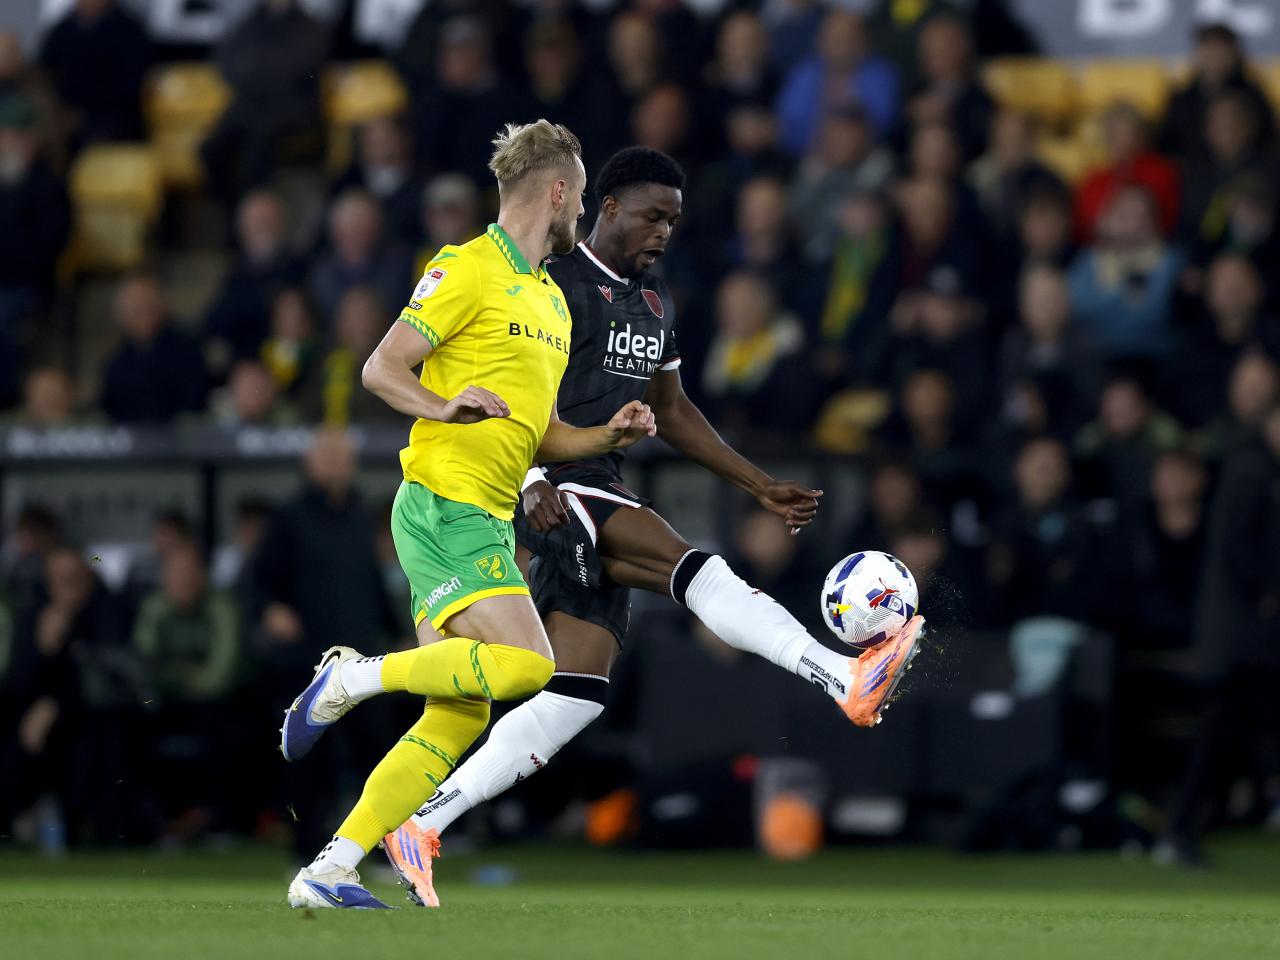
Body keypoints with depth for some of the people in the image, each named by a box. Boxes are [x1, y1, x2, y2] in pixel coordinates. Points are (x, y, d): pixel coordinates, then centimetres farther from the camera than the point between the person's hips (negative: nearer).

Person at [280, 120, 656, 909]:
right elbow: (382, 368, -10)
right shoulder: (467, 269, -5)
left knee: (458, 720, 1)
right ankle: (356, 676, -9)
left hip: (488, 518, 9)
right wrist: (444, 407, -28)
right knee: (524, 664, -25)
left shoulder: (552, 299, 21)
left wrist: (609, 437, 8)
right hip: (445, 505, -9)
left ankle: (329, 873, 2)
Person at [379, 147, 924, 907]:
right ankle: (848, 680, -39)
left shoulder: (655, 302, 20)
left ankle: (422, 825, 4)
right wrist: (531, 482, -27)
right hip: (554, 491, -9)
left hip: (605, 499, 9)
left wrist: (763, 488, 23)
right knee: (692, 567, -27)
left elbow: (673, 412, 28)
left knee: (575, 698, 0)